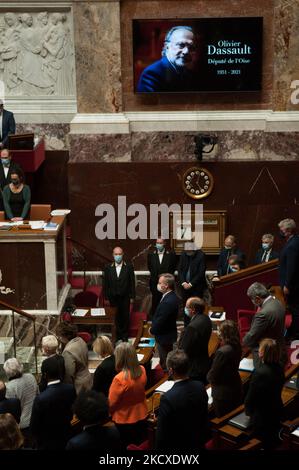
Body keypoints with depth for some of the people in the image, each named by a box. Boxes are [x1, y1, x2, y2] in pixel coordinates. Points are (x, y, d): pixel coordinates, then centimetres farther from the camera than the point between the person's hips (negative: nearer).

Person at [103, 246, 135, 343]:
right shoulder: (108, 268, 1)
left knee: (125, 317, 6)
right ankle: (118, 336, 15)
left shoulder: (129, 266, -2)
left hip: (125, 297, -1)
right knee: (116, 318, 3)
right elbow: (105, 284, 3)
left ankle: (125, 336, 19)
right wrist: (106, 298, -1)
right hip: (113, 298, 1)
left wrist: (132, 297, -3)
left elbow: (132, 282, -1)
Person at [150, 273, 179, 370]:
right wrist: (154, 328, 6)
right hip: (168, 333, 10)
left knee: (165, 363, 6)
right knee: (167, 360, 24)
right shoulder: (171, 296, -1)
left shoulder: (168, 302, -32)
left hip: (164, 337, -10)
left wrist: (152, 330, -8)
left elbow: (160, 320, -25)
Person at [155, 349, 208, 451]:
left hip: (176, 447, -5)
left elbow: (161, 432, -21)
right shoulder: (200, 387, -12)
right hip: (198, 443, 5)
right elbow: (204, 418, 3)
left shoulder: (168, 398, -31)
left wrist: (159, 448, -4)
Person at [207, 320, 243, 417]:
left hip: (223, 393, -8)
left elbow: (212, 376, -19)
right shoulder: (237, 348, -4)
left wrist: (208, 376, 3)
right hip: (235, 388, 8)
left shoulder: (222, 352, -29)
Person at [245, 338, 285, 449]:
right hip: (276, 411, 7)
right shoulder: (279, 369, -8)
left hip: (262, 416, -7)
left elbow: (250, 397, -21)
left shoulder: (260, 373, -32)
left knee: (264, 444, 13)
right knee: (274, 441, 24)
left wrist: (248, 410, 0)